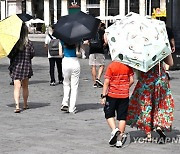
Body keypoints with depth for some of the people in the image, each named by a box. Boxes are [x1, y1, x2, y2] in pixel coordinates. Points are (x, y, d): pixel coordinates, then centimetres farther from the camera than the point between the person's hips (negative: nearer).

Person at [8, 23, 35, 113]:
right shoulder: (29, 43, -3)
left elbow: (10, 55, -12)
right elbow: (32, 54, 3)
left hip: (16, 66, -2)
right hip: (26, 66, 2)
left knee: (17, 87, -6)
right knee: (25, 87, 18)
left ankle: (17, 105, -21)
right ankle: (25, 105, 28)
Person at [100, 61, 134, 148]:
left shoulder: (111, 66, -12)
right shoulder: (128, 66, -3)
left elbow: (106, 82, -12)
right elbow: (131, 81, 0)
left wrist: (103, 96, -8)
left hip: (112, 95, -2)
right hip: (124, 95, 3)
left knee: (109, 114, 14)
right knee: (122, 117, 7)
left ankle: (114, 129, -11)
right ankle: (119, 140, 6)